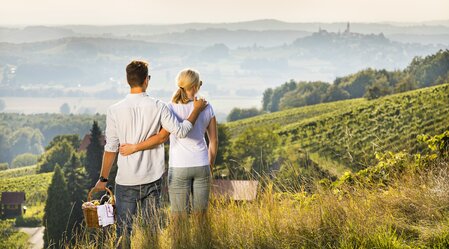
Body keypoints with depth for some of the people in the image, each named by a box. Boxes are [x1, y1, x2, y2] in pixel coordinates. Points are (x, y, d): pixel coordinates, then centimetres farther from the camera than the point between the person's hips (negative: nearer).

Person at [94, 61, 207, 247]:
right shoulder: (158, 107, -8)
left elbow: (111, 148, -5)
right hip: (152, 179, 1)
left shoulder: (115, 111, -8)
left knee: (124, 231, 7)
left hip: (126, 181, -1)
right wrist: (196, 110, 5)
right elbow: (181, 130, -10)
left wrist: (103, 178, 5)